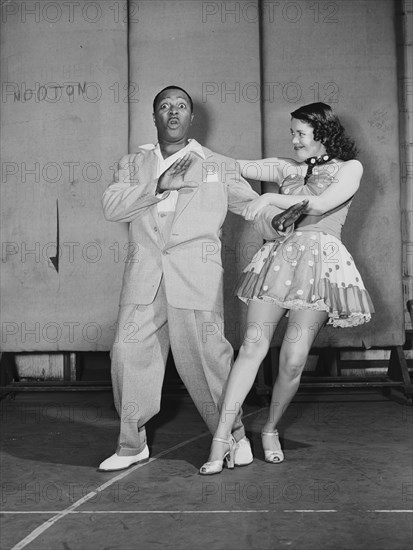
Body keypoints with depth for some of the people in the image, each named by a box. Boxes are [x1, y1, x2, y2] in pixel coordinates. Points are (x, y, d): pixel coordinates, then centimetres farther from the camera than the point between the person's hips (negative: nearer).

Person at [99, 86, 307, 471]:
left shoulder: (218, 167, 14)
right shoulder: (132, 164, 17)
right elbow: (111, 206, 1)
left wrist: (275, 221, -13)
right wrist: (158, 185, -11)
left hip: (196, 278, -2)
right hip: (143, 278, 2)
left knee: (206, 358, -2)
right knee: (128, 355, -1)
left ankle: (233, 437, 21)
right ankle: (132, 444, 17)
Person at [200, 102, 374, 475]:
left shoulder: (349, 168, 10)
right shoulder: (287, 168, 21)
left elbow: (321, 204, -7)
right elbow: (238, 166, 17)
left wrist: (271, 197, -12)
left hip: (319, 264, -2)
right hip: (279, 258, 3)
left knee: (293, 360, -8)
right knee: (253, 347, -11)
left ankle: (271, 431, 16)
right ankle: (222, 439, -12)